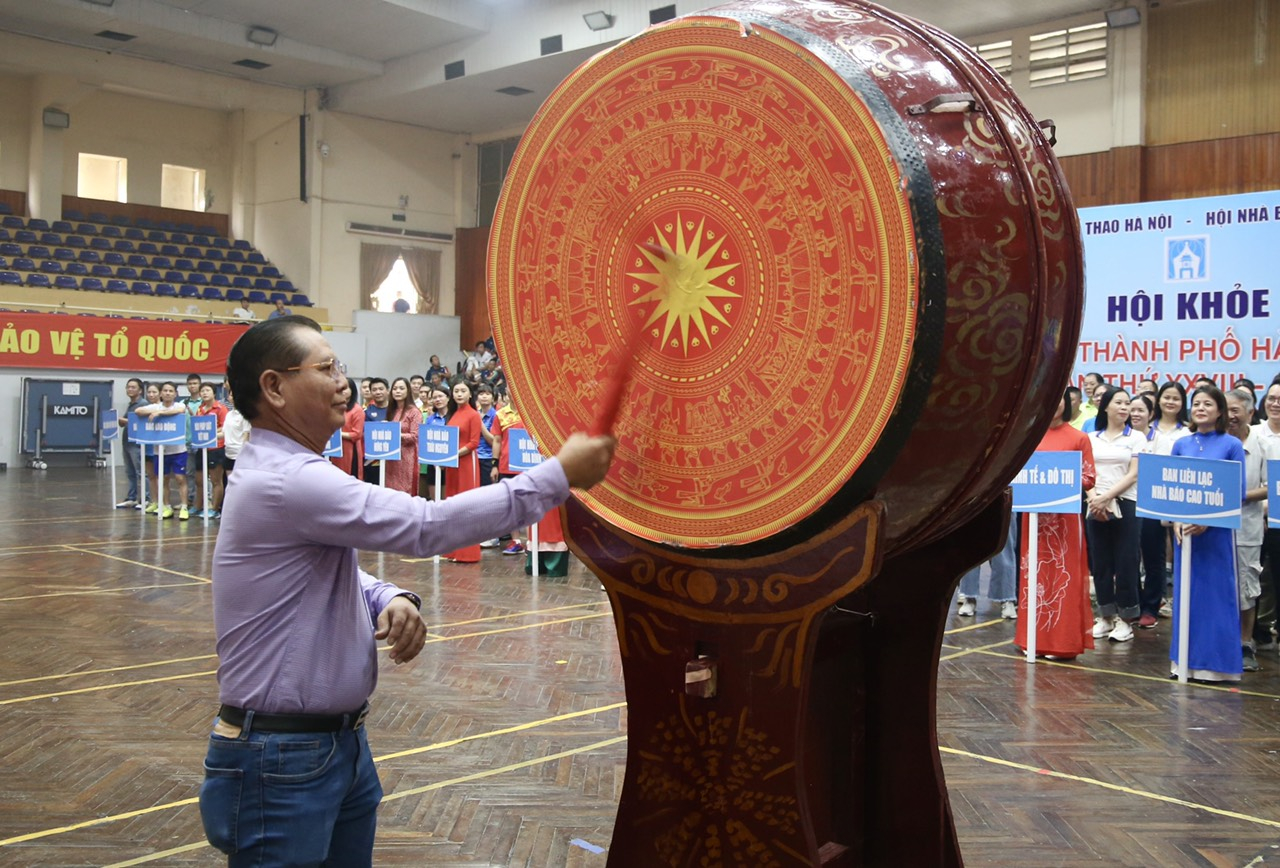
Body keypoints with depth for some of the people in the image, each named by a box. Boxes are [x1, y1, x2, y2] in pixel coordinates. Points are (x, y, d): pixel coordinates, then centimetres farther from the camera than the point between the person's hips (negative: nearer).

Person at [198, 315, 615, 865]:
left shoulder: (285, 471, 10)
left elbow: (337, 571, 17)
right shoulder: (286, 481, -24)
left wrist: (388, 599, -7)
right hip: (283, 760, -9)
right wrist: (557, 476, -20)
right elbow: (427, 527, -27)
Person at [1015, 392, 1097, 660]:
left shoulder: (1079, 438, 1)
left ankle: (1062, 641, 3)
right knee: (1035, 571, 6)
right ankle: (1034, 638, 13)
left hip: (1065, 514, -3)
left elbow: (1088, 479, -2)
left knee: (1063, 573, -2)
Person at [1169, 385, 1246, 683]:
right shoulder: (1181, 445, 9)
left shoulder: (1231, 445, -1)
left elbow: (1238, 492, -5)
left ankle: (1217, 662, 9)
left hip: (1217, 530, -3)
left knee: (1217, 594, 0)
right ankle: (1186, 661, 16)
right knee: (1186, 592, 7)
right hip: (1185, 528, 3)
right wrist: (1176, 520, -7)